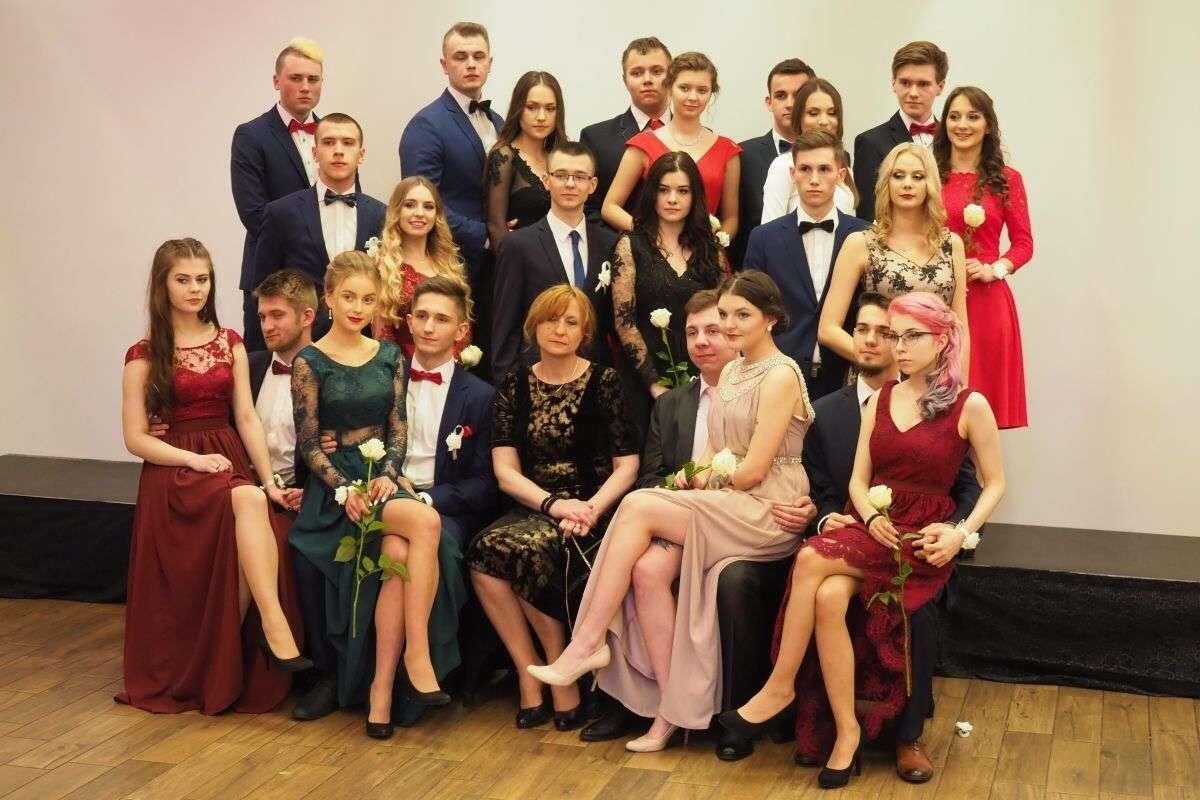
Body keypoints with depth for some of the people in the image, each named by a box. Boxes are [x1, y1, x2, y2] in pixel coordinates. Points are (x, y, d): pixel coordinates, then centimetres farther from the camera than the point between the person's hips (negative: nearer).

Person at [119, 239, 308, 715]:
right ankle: (274, 623, -39)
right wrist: (196, 460, -15)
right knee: (247, 502, -37)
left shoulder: (230, 344, 13)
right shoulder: (145, 356, 2)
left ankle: (233, 666, -20)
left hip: (231, 460, 4)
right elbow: (135, 438, -1)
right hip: (173, 472, -4)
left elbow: (246, 418, 5)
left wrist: (268, 478, -8)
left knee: (264, 518, -30)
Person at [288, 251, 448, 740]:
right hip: (335, 481, -4)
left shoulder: (389, 357, 12)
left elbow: (398, 428, 9)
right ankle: (417, 654, -25)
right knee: (425, 522, -32)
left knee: (398, 554, -28)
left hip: (383, 475, 4)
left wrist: (388, 475, -10)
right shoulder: (309, 362, 1)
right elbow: (308, 443, -3)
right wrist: (345, 489, -17)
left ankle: (382, 689, -22)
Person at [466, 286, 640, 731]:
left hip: (592, 510, -3)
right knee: (483, 554, -28)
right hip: (533, 509, 3)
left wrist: (592, 508, -17)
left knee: (523, 550, -32)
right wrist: (553, 503, -14)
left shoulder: (604, 382, 2)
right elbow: (505, 470, 3)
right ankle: (530, 676, -12)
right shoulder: (515, 386, 10)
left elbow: (627, 465, 1)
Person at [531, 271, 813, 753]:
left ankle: (587, 642, -14)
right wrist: (692, 475, -3)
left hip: (766, 514, -7)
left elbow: (752, 470, -14)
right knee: (649, 565, -22)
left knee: (638, 504, -23)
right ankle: (670, 708, -16)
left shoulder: (781, 375, -8)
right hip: (725, 511, 7)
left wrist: (703, 481, 0)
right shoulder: (731, 372, 19)